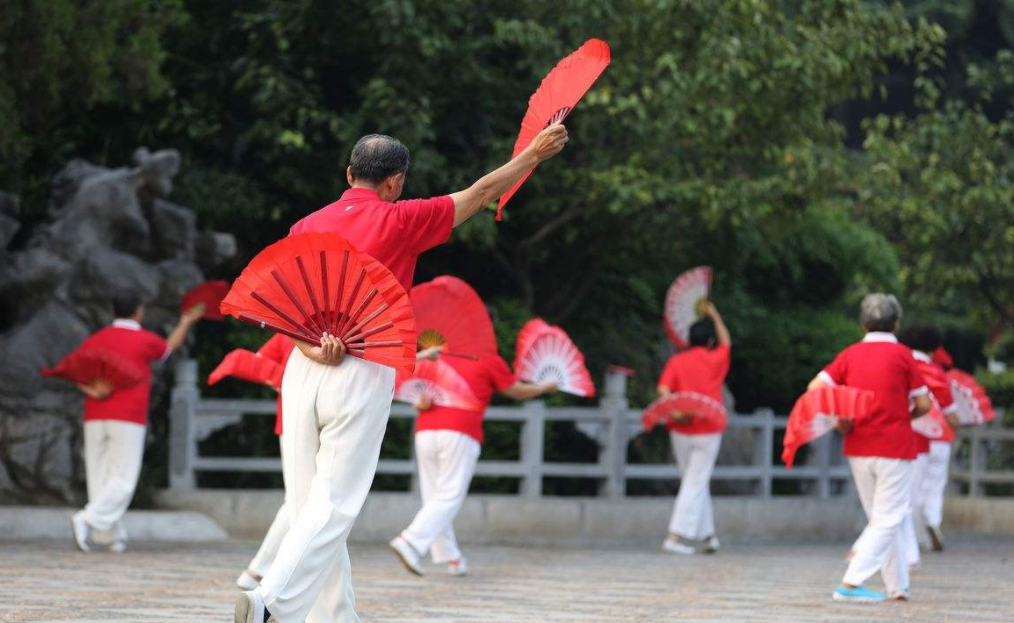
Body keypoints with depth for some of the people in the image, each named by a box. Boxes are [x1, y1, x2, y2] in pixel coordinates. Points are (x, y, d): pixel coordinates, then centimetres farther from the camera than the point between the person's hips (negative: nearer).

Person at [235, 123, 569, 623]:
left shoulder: (307, 227, 12)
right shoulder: (399, 221, 0)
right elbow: (482, 192, 8)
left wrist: (310, 346, -11)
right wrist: (536, 152, 18)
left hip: (302, 373, 5)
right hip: (362, 374, -5)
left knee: (309, 505, 8)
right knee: (332, 507, -7)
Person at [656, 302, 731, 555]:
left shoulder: (676, 361, 2)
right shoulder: (715, 360, 1)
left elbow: (664, 389, -13)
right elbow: (726, 342, 22)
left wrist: (675, 412, -22)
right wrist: (714, 315, 30)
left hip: (681, 430, 2)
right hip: (708, 430, -2)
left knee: (695, 483, 15)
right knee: (695, 484, -2)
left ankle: (707, 534, 18)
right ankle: (676, 536, -11)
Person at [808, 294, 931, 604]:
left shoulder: (850, 354, 4)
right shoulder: (902, 355, -4)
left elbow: (815, 388, -6)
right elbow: (923, 404, -4)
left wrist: (839, 419, 2)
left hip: (857, 449, 4)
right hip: (894, 447, -4)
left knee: (880, 519, 16)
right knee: (888, 521, -2)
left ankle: (897, 586, 17)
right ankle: (851, 583, -14)